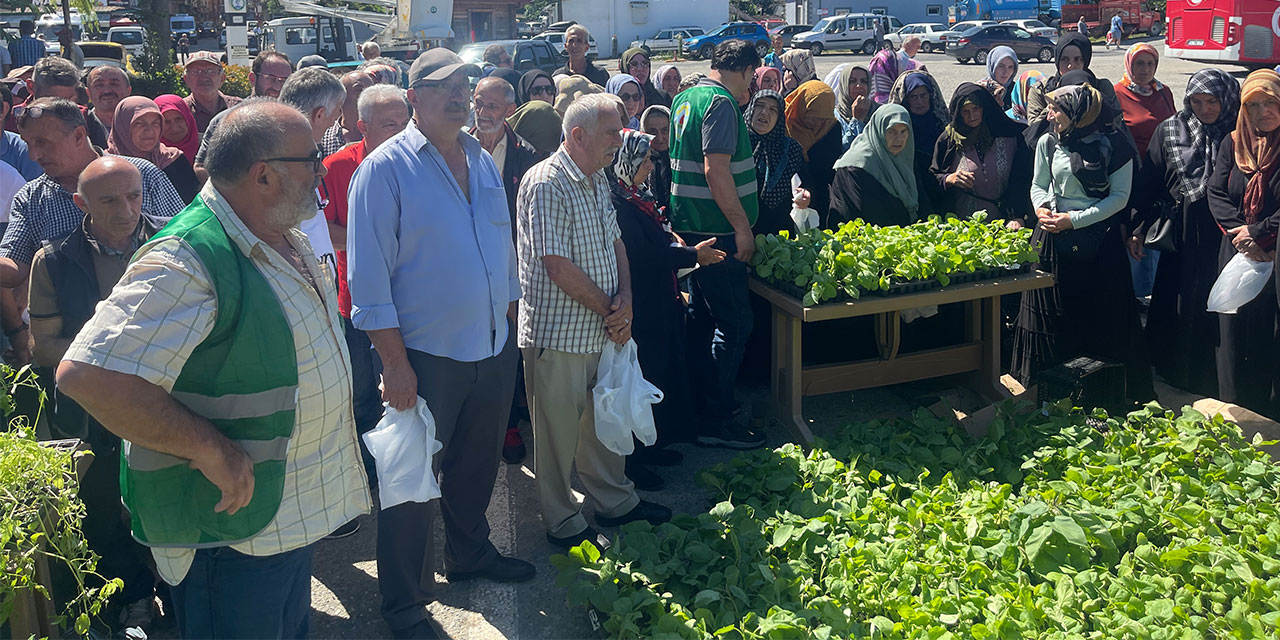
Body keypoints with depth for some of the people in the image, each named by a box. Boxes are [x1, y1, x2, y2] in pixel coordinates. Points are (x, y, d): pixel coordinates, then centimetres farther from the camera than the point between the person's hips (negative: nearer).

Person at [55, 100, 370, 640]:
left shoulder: (286, 242, 4)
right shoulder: (187, 262, -26)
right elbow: (88, 375, -33)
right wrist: (210, 450, -28)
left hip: (295, 511, 9)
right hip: (231, 529, -9)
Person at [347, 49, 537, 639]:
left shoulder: (484, 163, 10)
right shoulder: (385, 168, -10)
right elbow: (368, 272, -13)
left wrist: (509, 325, 14)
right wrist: (394, 362, -17)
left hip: (493, 349, 6)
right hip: (426, 355, -6)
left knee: (477, 464, 21)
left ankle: (469, 555, 43)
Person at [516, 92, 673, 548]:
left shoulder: (598, 179, 11)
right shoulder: (546, 183, -18)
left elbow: (614, 242, 15)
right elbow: (558, 266, -22)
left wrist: (625, 300, -4)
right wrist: (610, 310, -12)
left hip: (602, 331, 9)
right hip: (558, 334, -8)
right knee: (559, 432, 5)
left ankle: (614, 501, 37)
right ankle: (563, 524, 20)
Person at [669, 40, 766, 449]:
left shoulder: (685, 99, 15)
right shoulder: (721, 103, -15)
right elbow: (716, 170, -24)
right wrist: (742, 227, -19)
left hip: (690, 227, 10)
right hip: (717, 231, -10)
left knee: (703, 316, 18)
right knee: (734, 323, -5)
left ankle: (704, 400, 29)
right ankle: (716, 421, -1)